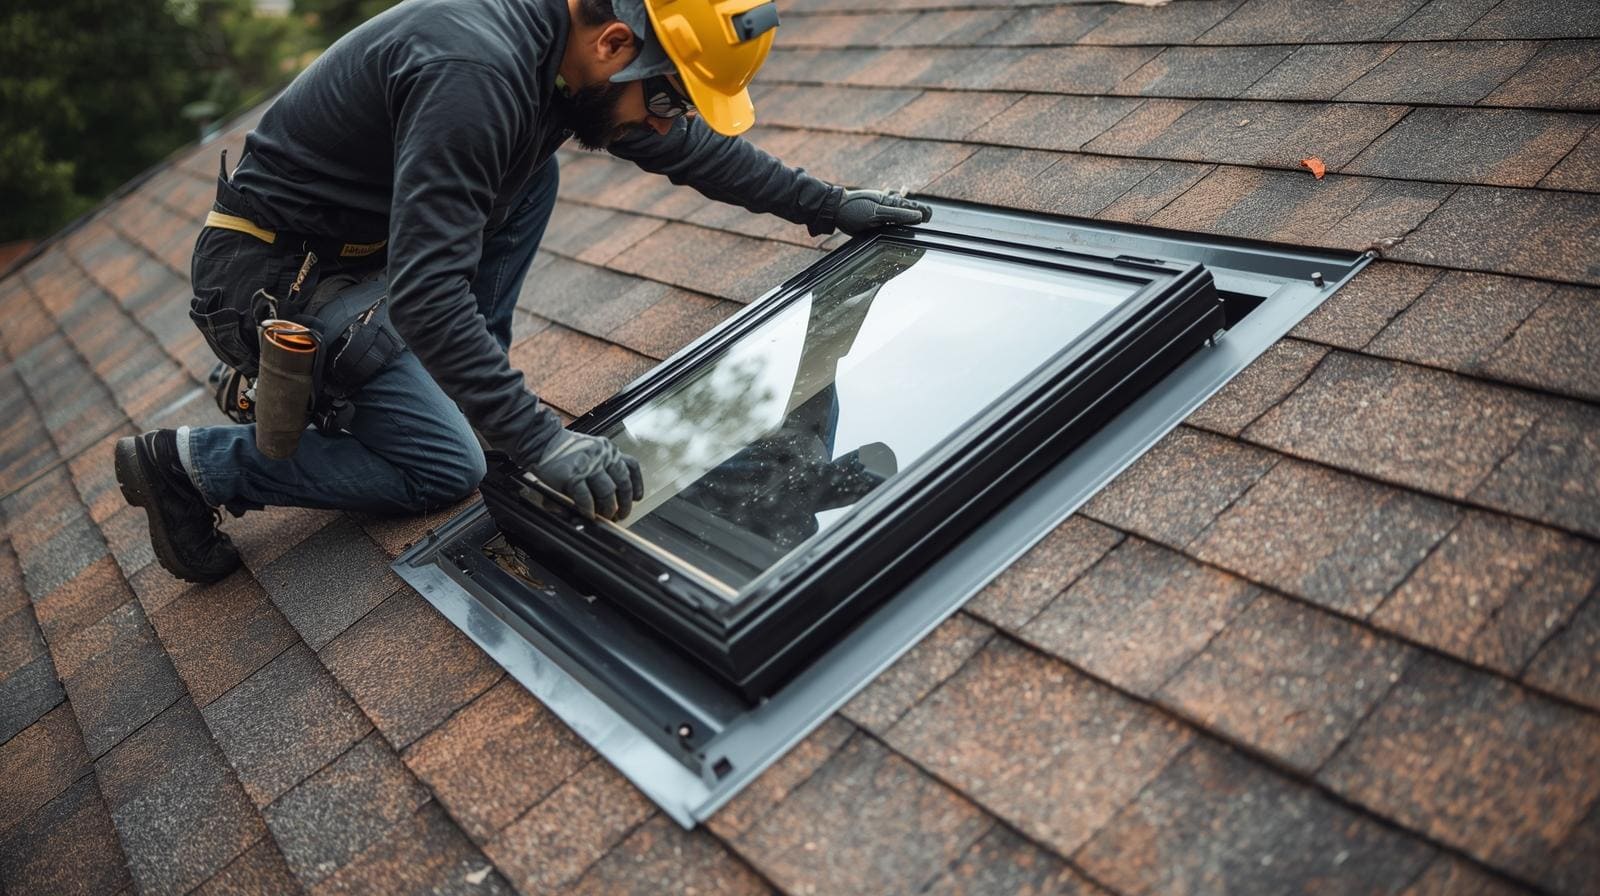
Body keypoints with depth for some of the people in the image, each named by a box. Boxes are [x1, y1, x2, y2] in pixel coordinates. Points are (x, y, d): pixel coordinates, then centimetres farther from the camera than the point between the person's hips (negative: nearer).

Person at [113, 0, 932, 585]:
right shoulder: (474, 72, -33)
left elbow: (693, 147, 11)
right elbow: (426, 291, -38)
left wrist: (828, 206, 12)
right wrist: (541, 441, -40)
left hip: (356, 247, 8)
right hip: (273, 283, -8)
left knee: (531, 173, 5)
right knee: (448, 470, -5)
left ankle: (459, 385, 11)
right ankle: (196, 464, 3)